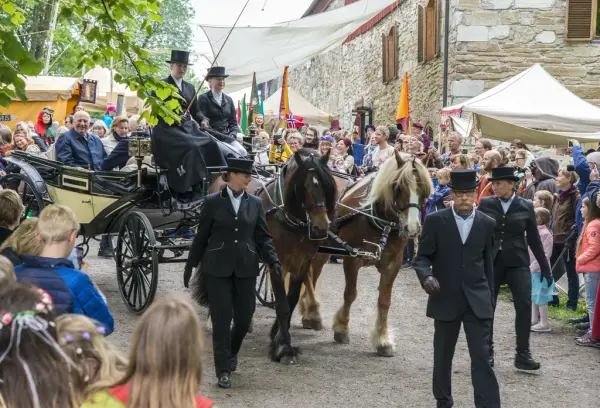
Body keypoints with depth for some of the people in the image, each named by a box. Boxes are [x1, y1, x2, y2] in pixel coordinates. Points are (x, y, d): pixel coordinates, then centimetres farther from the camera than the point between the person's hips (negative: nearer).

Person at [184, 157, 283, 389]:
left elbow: (263, 237, 6)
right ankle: (223, 370, 8)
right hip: (217, 268, -3)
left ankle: (231, 352, 36)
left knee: (244, 319, 6)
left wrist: (273, 260, -8)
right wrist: (190, 265, 7)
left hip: (245, 269, 3)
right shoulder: (213, 202, -2)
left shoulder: (255, 203, 5)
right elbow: (201, 237, 4)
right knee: (222, 320, -2)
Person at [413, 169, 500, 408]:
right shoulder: (435, 221, -3)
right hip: (445, 300, 0)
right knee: (442, 357, 12)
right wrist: (426, 276, -21)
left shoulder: (487, 224, 3)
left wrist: (490, 298, 11)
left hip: (477, 301, 0)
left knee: (482, 358, -6)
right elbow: (422, 257, 0)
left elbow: (488, 263, 10)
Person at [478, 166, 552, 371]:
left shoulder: (526, 206, 1)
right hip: (490, 261, 0)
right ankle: (487, 351, 20)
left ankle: (522, 354, 1)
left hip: (517, 262, 0)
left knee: (524, 305, -7)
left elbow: (534, 239, 6)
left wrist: (545, 268, 7)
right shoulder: (485, 204, 0)